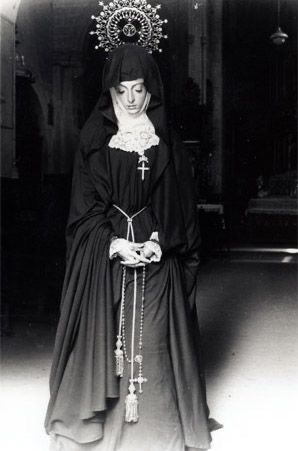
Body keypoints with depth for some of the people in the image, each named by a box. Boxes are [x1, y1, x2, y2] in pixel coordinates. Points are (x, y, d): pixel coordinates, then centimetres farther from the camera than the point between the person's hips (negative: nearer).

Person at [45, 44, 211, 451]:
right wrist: (114, 243, -14)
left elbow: (180, 201, 4)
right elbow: (85, 203, -1)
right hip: (103, 256, 0)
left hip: (157, 255, 1)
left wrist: (160, 240, -11)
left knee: (152, 339, 2)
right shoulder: (95, 139, 3)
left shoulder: (167, 140, 7)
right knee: (103, 337, 2)